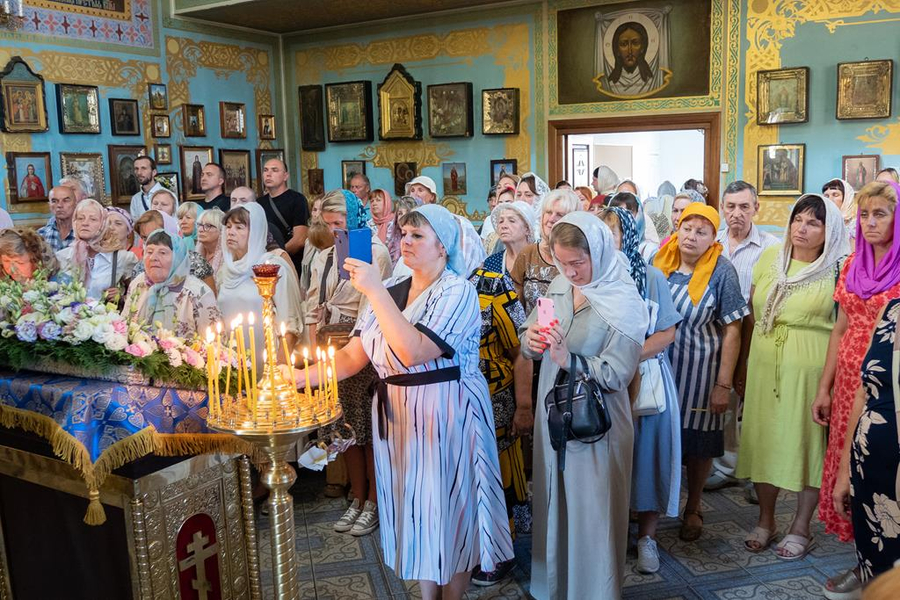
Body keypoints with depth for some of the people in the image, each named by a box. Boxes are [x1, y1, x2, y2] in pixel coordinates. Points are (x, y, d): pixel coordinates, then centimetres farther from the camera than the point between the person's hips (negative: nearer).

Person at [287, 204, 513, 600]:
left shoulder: (457, 291, -13)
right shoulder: (389, 291, 7)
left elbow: (413, 352, -27)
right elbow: (354, 355, 2)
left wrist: (374, 291, -25)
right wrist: (302, 376, -12)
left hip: (446, 415, -6)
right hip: (395, 413, 6)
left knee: (449, 508, 8)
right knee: (415, 507, 16)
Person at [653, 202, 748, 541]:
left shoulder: (722, 272, -11)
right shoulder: (659, 263, 1)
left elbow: (732, 330, -12)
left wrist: (724, 384, -15)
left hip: (699, 371, -3)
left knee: (698, 442, 10)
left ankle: (693, 509, 31)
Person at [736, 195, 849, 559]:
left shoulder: (838, 270, -3)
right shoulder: (770, 258, 7)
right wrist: (743, 365, 10)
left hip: (811, 368, -3)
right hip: (765, 365, 4)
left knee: (808, 442, 7)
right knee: (762, 439, 10)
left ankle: (800, 528, 25)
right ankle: (765, 521, 29)